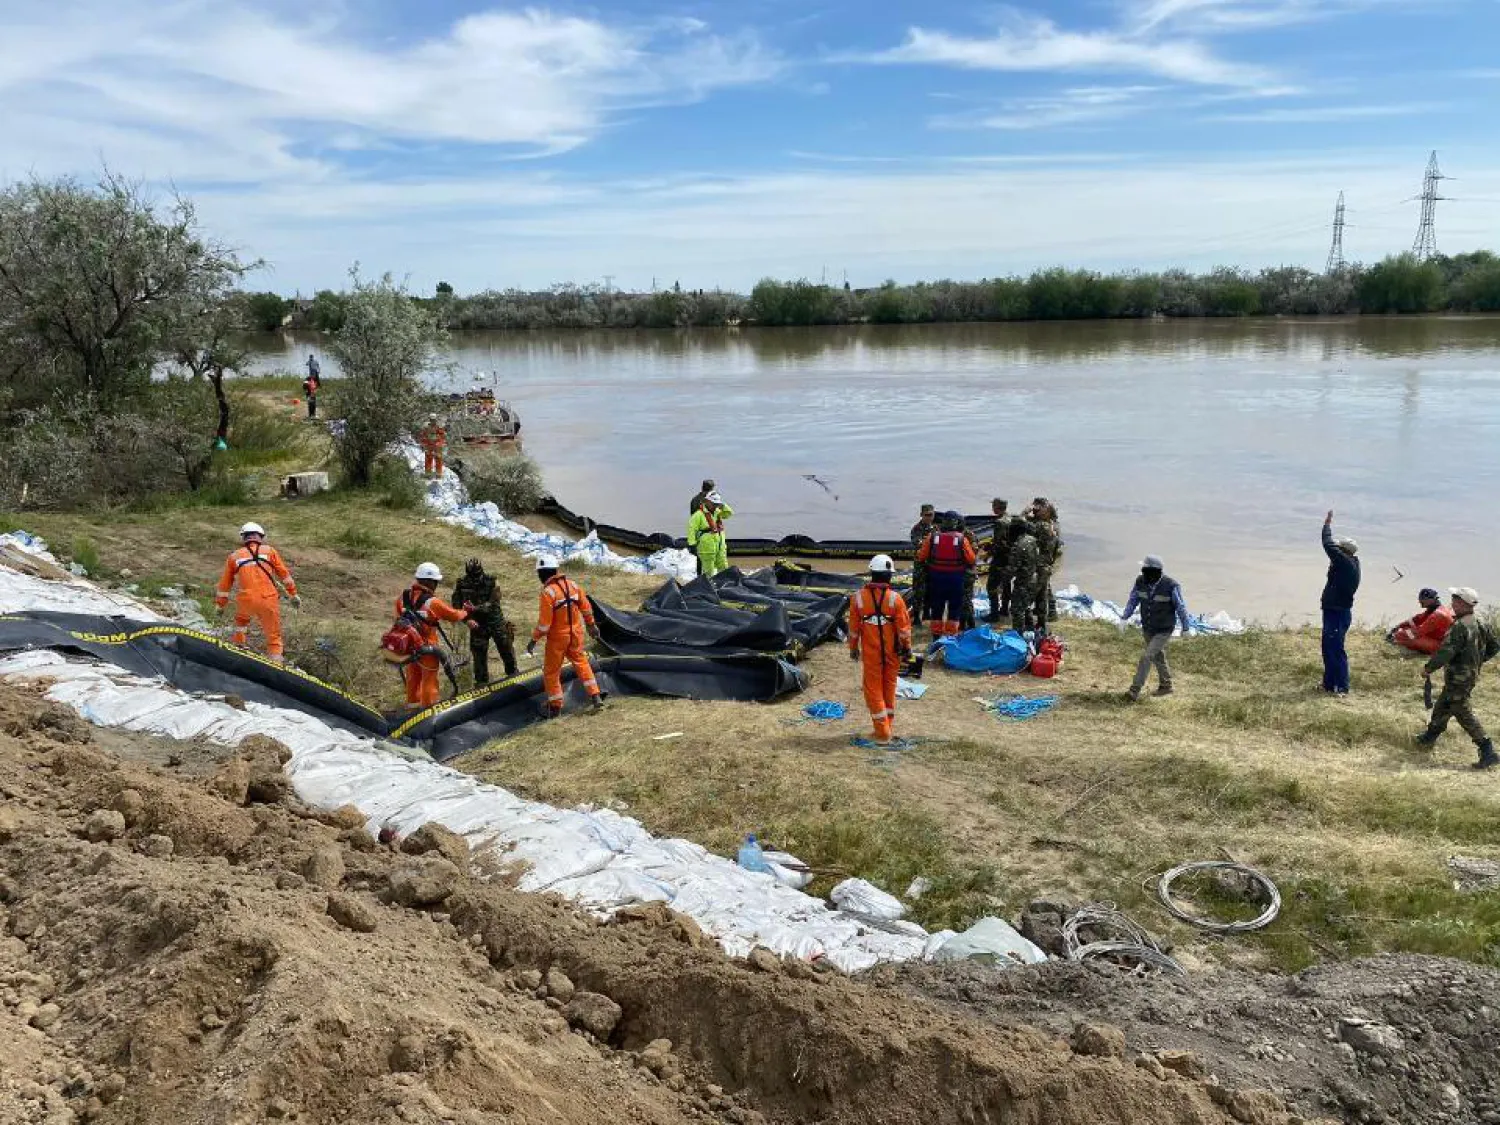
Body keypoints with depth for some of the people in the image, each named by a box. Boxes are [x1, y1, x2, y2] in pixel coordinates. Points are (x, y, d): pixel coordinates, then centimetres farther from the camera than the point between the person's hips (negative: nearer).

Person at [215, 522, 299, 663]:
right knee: (274, 637, 9)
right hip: (268, 599, -1)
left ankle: (238, 645, 35)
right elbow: (284, 574, 12)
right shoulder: (269, 550, 12)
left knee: (241, 619, 36)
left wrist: (220, 604, 32)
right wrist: (293, 594, 19)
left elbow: (225, 583, 21)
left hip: (246, 600, 1)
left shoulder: (234, 556, 15)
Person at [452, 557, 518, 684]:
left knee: (506, 648, 9)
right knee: (479, 655, 2)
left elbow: (493, 603, -20)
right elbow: (456, 606, -6)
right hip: (477, 624, 0)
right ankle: (481, 681, 16)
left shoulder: (492, 582, -12)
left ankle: (512, 672, 29)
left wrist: (476, 608, -35)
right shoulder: (461, 585, -7)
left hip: (496, 621, 0)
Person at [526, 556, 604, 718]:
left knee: (551, 671, 10)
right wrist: (591, 625, 22)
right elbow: (586, 607, 9)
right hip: (576, 634, 6)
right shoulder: (572, 584, 0)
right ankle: (596, 697, 17)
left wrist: (534, 640, -10)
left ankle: (555, 706, 18)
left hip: (558, 637, -6)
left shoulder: (548, 592, -20)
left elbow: (544, 622, -20)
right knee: (582, 663, 21)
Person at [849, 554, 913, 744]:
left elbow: (854, 627, -1)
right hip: (891, 651, 1)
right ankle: (888, 721, 30)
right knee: (889, 686, 18)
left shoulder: (858, 597, -9)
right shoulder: (895, 598, -12)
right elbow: (904, 627, -7)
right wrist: (907, 648, 7)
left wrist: (853, 648, 11)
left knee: (873, 688, 6)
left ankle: (882, 731, 4)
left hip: (870, 652, -1)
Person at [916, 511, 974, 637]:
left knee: (936, 607, 14)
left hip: (936, 577, 2)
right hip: (955, 578, -2)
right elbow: (971, 560, -9)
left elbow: (921, 557, -2)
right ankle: (951, 634, 13)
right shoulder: (961, 539, -12)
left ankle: (936, 633, 20)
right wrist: (970, 567, 12)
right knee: (954, 608, 11)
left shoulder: (932, 537, -8)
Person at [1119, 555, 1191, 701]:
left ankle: (1135, 691, -10)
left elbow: (1180, 607, -15)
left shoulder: (1171, 585, -27)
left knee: (1146, 657, -15)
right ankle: (1166, 686, 41)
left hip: (1164, 630, -6)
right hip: (1148, 628, 6)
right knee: (1158, 656, 21)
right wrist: (1124, 619, -10)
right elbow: (1133, 600, -1)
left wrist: (1185, 628, -5)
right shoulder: (1141, 581, -14)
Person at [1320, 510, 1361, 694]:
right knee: (1328, 649, 16)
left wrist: (1327, 525, -10)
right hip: (1334, 612, 10)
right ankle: (1329, 683, 25)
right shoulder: (1350, 563, 8)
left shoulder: (1346, 563, -18)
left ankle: (1342, 687, 1)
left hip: (1338, 614, -10)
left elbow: (1329, 545, -22)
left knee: (1336, 650, -5)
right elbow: (1331, 546, 20)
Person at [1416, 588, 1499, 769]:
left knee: (1463, 714, -4)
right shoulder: (1480, 625, 4)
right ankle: (1430, 735, 39)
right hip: (1471, 675, 9)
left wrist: (1428, 668, -14)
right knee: (1442, 706, 23)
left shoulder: (1459, 628, -25)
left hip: (1458, 679, -9)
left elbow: (1445, 653, -28)